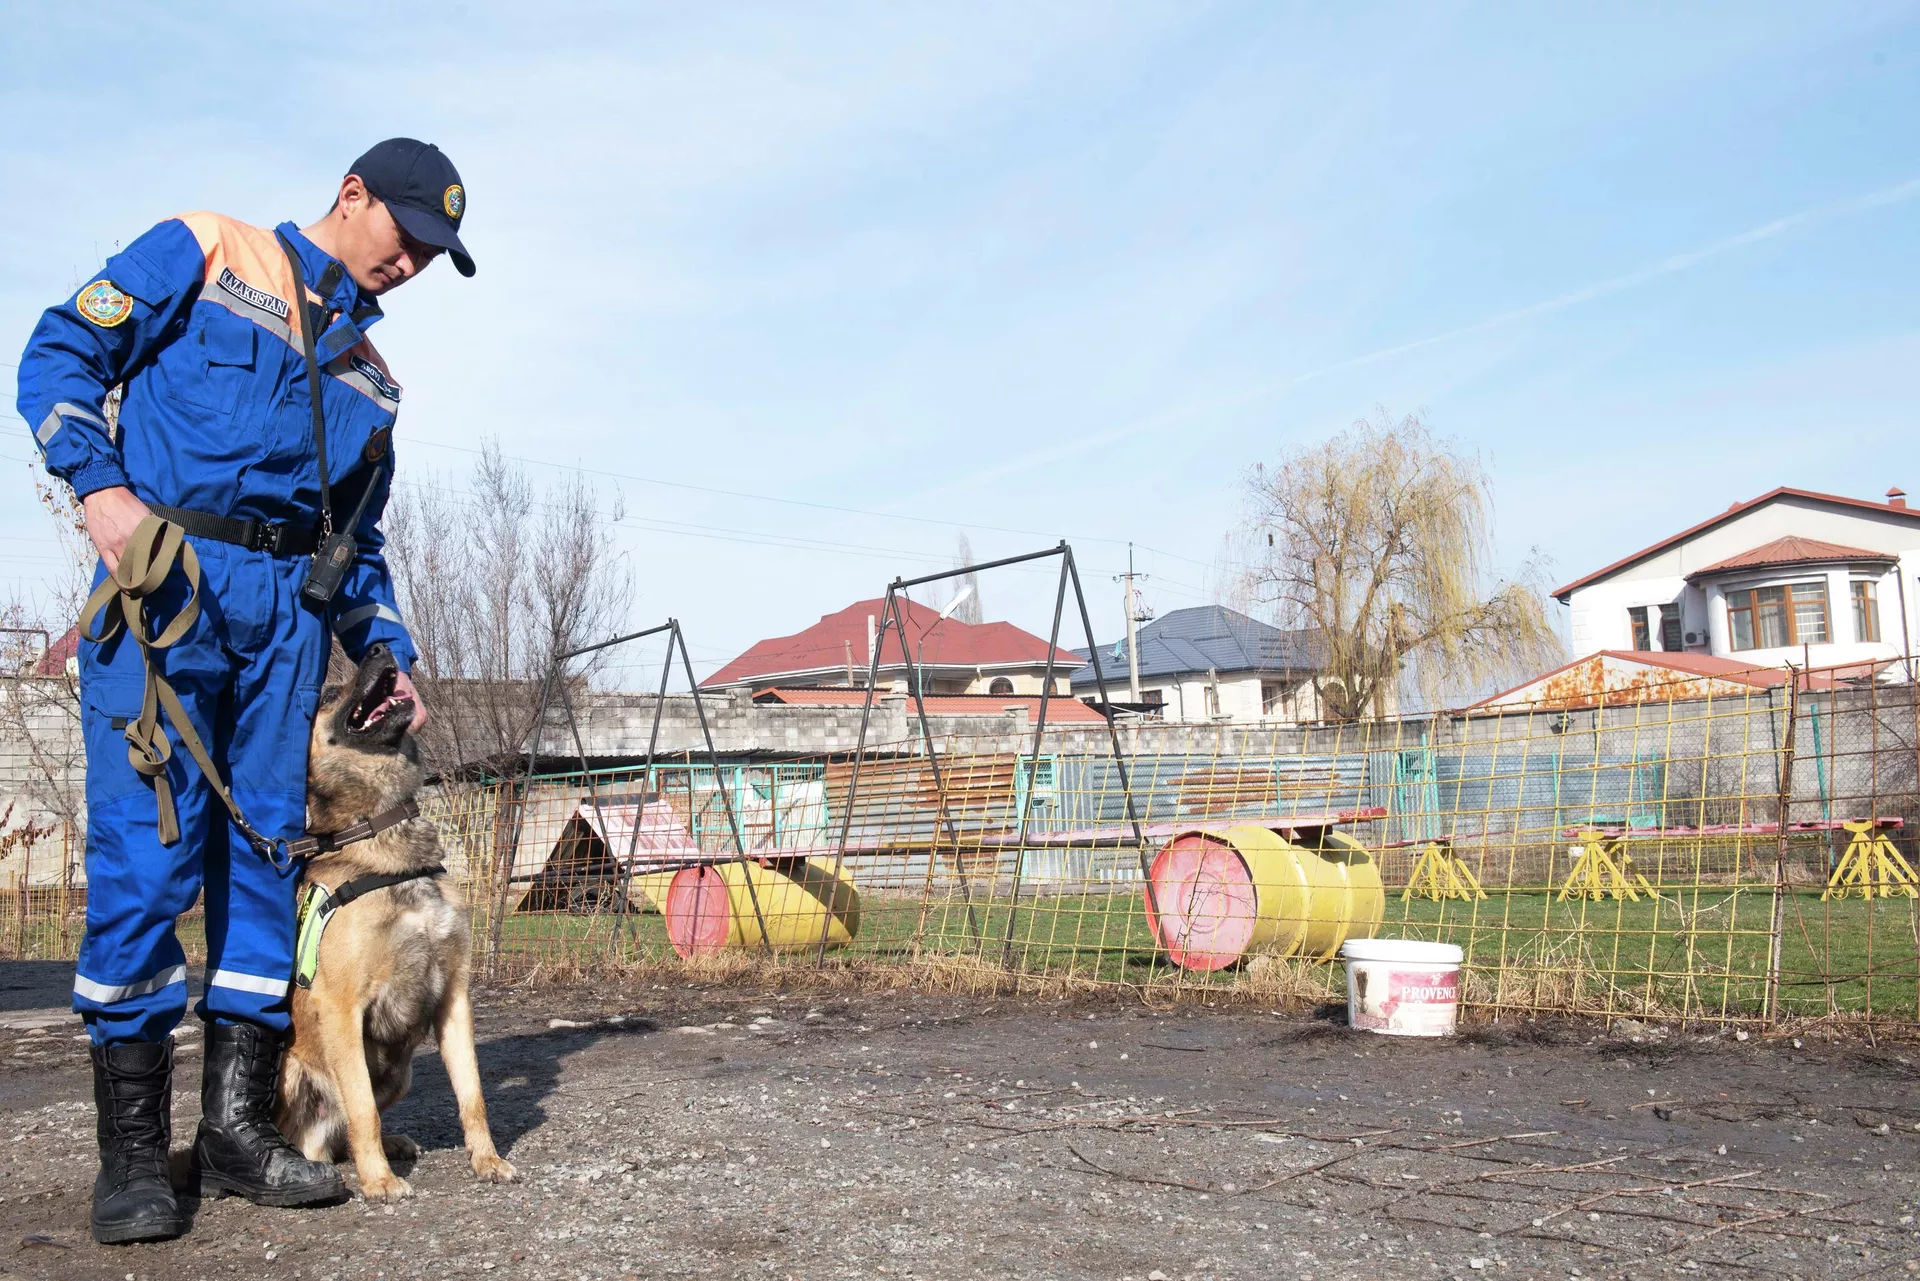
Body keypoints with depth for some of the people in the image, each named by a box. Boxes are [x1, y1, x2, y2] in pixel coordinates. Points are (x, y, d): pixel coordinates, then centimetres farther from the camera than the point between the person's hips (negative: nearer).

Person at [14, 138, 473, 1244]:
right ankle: (134, 1145, 1)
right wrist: (99, 483, -13)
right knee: (146, 848, -8)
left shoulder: (372, 380, 22)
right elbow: (62, 352, 1)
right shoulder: (203, 252, 8)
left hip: (289, 610, 6)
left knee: (268, 850, 3)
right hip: (166, 573, -5)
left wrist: (390, 658, 14)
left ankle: (238, 1122, 11)